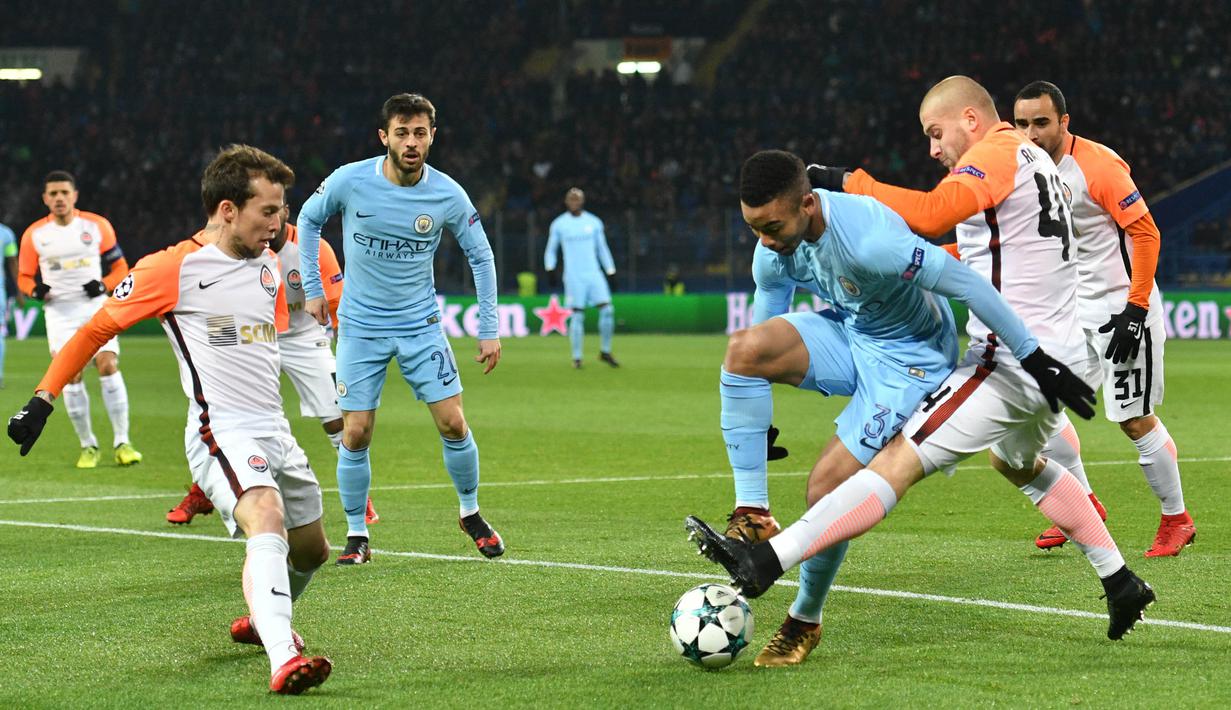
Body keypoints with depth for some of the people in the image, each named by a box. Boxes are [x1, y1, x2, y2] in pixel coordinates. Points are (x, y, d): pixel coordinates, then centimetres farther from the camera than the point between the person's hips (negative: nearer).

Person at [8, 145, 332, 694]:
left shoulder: (268, 265, 13)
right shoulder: (173, 268, -8)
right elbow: (96, 329, 1)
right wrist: (42, 400, -1)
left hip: (275, 435, 8)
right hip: (220, 433, -8)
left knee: (311, 550, 17)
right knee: (268, 522, -32)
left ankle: (261, 620, 46)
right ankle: (282, 661, -45)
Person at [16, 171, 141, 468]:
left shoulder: (97, 226, 1)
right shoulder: (34, 235, 3)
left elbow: (120, 268, 7)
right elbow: (24, 277, 11)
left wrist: (104, 285, -13)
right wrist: (36, 290, -12)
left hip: (95, 307, -1)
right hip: (59, 311, 1)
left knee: (108, 365, -16)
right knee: (71, 375, -8)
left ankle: (122, 441, -10)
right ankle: (88, 445, 6)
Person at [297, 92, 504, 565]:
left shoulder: (447, 195, -10)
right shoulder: (350, 181, -13)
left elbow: (481, 256, 3)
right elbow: (308, 219, 7)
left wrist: (489, 330, 1)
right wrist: (312, 289, 4)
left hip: (421, 324, 1)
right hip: (360, 327, -1)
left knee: (453, 424, -5)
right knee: (355, 434, -5)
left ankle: (470, 513, 19)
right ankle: (356, 534, 12)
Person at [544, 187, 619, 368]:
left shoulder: (594, 222, 9)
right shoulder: (558, 224, 5)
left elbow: (602, 248, 16)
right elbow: (551, 250, 12)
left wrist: (611, 271, 11)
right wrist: (549, 268, -3)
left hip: (594, 274, 2)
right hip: (573, 277, -2)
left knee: (607, 310, -9)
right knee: (577, 316, -6)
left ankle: (605, 351, 6)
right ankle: (577, 357, 2)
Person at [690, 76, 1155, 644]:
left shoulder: (997, 152, -10)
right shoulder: (1031, 157, 19)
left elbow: (933, 213, -28)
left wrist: (846, 182, -23)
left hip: (1010, 361, -10)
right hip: (1054, 358, 10)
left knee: (898, 462, -18)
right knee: (1020, 464, 34)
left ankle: (763, 564, -27)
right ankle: (1122, 585, 37)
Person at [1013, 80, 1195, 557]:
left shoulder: (1098, 166, -18)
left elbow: (1146, 232, -17)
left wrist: (1135, 310, -20)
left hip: (1122, 306, -8)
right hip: (1074, 311, 8)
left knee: (1134, 419, -5)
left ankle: (1177, 520, 13)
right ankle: (1084, 506, 16)